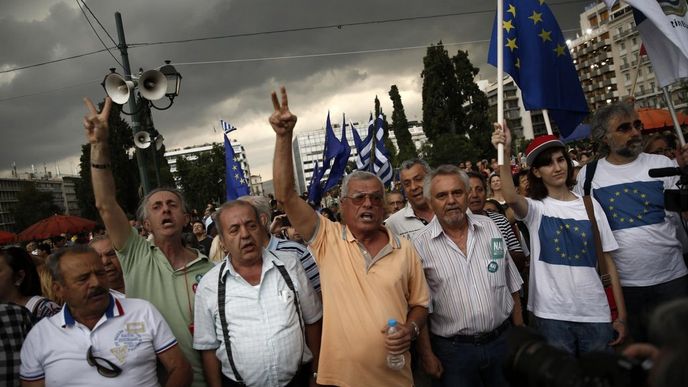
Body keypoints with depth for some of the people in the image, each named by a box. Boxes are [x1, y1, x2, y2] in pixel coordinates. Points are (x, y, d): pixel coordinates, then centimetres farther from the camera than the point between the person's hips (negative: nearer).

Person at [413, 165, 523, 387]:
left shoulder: (489, 227, 1)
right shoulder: (421, 244, -9)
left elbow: (511, 285, 8)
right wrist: (426, 354, -6)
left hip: (503, 340, 3)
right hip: (452, 349, -3)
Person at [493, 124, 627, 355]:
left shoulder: (590, 205, 5)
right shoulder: (536, 209, -1)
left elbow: (609, 263, 5)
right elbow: (511, 198, -27)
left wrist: (621, 316, 3)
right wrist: (505, 155, -38)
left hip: (595, 314, 2)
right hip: (552, 315, -2)